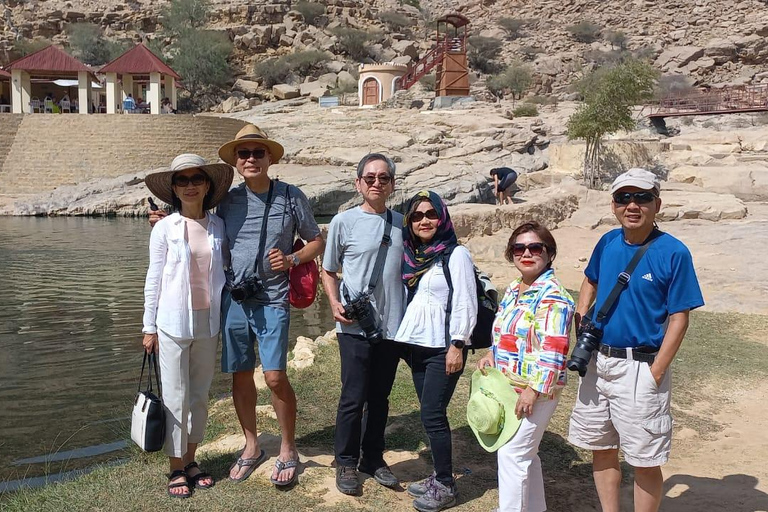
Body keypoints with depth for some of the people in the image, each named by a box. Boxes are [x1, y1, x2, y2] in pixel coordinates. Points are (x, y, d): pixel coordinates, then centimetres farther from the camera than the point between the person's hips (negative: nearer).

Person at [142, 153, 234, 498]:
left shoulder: (218, 226, 3)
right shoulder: (165, 228, -5)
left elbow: (221, 271, 9)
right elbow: (154, 279, -2)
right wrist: (149, 327, -1)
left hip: (208, 322, 3)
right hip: (173, 323, -3)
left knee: (200, 395, 11)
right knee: (176, 398, 2)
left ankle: (190, 461, 26)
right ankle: (176, 469, 15)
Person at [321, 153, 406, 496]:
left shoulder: (402, 223, 6)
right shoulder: (344, 222, -3)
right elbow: (328, 271, 4)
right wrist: (335, 304, -11)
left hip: (392, 325, 3)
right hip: (355, 326, -3)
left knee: (380, 398, 13)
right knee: (354, 397, -1)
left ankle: (373, 459, 28)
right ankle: (346, 463, 17)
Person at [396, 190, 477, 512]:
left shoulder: (456, 254, -8)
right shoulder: (412, 255, 11)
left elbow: (465, 304, -13)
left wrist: (457, 346, -17)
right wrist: (404, 341, 14)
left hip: (443, 348, -6)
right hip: (416, 345, 7)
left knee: (432, 415, -7)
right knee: (430, 414, 10)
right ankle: (440, 477, 21)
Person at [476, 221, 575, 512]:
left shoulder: (553, 297, -17)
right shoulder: (512, 291, 10)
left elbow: (552, 351, -22)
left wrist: (533, 390, -22)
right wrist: (491, 354, 4)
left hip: (535, 390, -9)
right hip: (508, 386, 9)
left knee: (512, 453, -6)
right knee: (524, 454, 19)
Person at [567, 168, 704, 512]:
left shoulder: (673, 253, -12)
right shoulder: (608, 243, 4)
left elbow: (679, 318, -11)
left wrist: (655, 373, -16)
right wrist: (580, 321, 8)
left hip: (640, 367, -6)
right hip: (596, 362, 6)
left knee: (645, 460, 4)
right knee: (601, 449, 17)